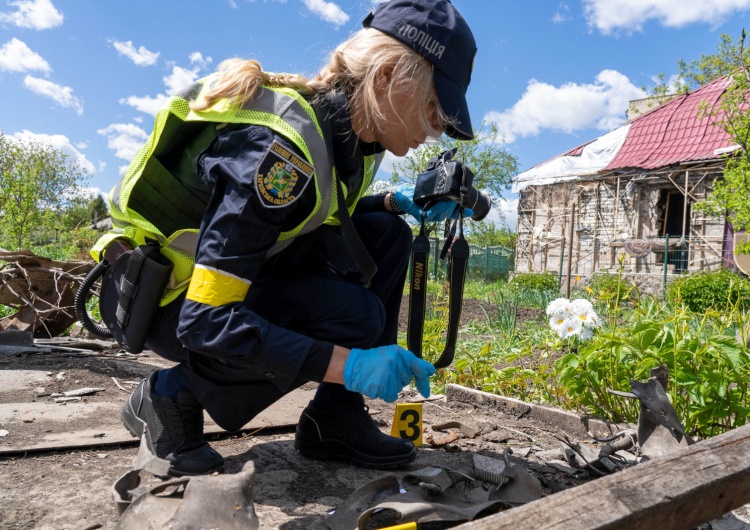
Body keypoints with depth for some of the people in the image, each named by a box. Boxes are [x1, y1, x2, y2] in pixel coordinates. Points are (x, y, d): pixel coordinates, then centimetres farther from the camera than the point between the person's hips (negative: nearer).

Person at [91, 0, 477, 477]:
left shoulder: (347, 129, -5)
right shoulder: (278, 149, -32)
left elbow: (315, 215, 15)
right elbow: (205, 319, -32)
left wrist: (397, 204, -2)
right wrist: (348, 365, -36)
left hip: (234, 270, 8)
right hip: (169, 296, -8)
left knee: (386, 237, -5)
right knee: (355, 316, -25)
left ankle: (335, 419, -1)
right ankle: (172, 395, -6)